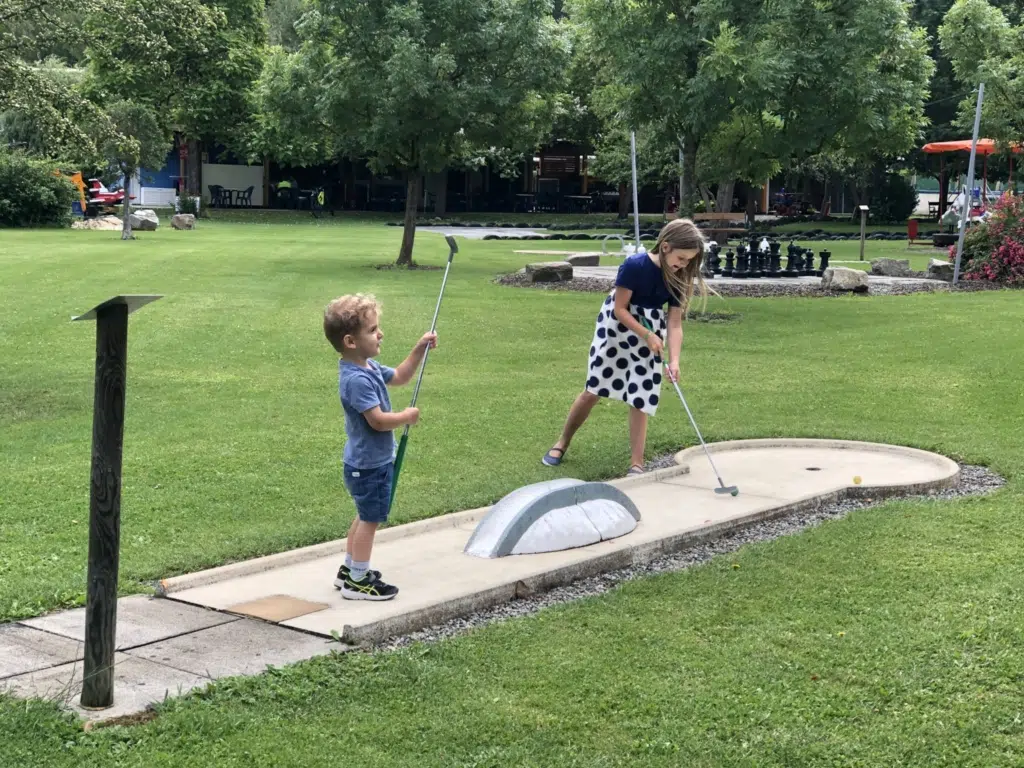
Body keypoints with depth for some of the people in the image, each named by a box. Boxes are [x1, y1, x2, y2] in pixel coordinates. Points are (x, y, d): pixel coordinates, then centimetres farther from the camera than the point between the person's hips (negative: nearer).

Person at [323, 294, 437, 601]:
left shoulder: (369, 367, 4)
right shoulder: (357, 379, -27)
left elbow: (399, 377, 20)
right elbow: (378, 420, -30)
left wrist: (419, 349, 9)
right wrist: (407, 416, -14)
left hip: (369, 461, 10)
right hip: (369, 464, -10)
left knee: (366, 516, 21)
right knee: (370, 518, 0)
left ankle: (349, 569, 32)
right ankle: (357, 581, 9)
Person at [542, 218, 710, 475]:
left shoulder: (679, 278, -12)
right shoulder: (635, 265, -26)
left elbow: (675, 323, -14)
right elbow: (620, 309, -20)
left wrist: (674, 360, -26)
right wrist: (647, 335, -25)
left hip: (651, 329, 4)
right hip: (616, 324, -4)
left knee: (641, 396, 1)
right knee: (594, 389, 1)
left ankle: (636, 463, 4)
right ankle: (562, 443, 20)